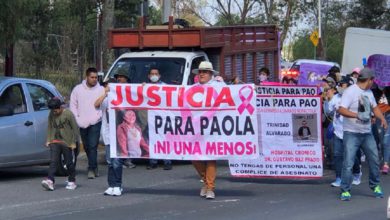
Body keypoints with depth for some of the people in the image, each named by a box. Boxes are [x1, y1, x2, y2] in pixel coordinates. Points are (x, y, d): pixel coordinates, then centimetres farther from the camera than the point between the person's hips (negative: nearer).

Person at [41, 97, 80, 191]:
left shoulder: (68, 114, -10)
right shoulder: (51, 115, 4)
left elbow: (75, 128, -7)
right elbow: (49, 127, 14)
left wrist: (74, 142, -8)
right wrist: (48, 140, 8)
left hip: (67, 143, -3)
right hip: (55, 142, 3)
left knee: (69, 163, 6)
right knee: (53, 162, -8)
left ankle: (72, 181, 18)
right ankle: (50, 180, -17)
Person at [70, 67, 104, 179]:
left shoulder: (101, 90, 1)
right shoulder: (78, 89, 5)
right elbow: (73, 105, 8)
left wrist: (99, 116, -14)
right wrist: (77, 119, -2)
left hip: (95, 123, -3)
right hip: (82, 123, 3)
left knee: (93, 146, -12)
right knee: (86, 146, 11)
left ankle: (91, 169, -12)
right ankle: (94, 166, 25)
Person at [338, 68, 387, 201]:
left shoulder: (369, 92, 11)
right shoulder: (350, 91, -13)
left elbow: (374, 107, 22)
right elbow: (341, 110, -22)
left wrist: (382, 119, 3)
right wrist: (357, 115, -34)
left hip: (367, 133, 7)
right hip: (351, 133, -7)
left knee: (374, 160, 9)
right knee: (348, 163, -9)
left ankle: (375, 185, 27)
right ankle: (345, 190, -1)